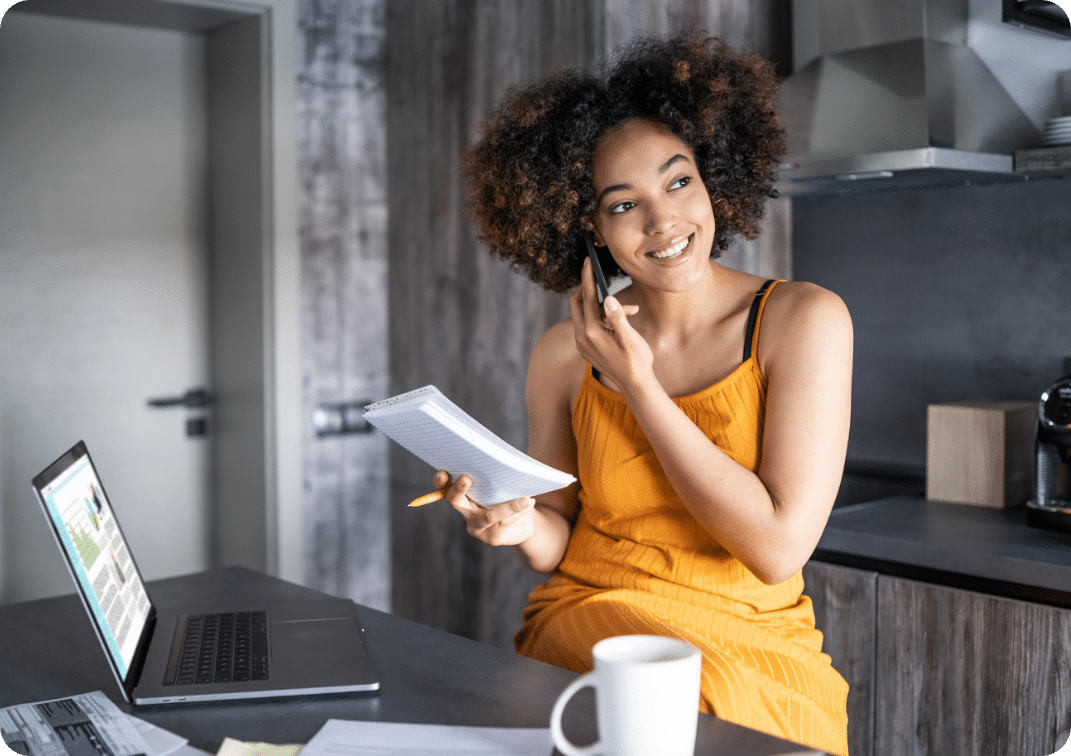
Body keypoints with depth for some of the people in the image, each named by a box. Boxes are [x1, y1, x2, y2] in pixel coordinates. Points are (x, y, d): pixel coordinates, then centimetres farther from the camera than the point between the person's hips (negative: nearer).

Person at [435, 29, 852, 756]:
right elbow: (562, 545, 9)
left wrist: (639, 384, -15)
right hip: (585, 623, 0)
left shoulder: (803, 319, -7)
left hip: (752, 641, 0)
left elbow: (779, 547, -15)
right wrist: (523, 525, -16)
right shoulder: (565, 355, 0)